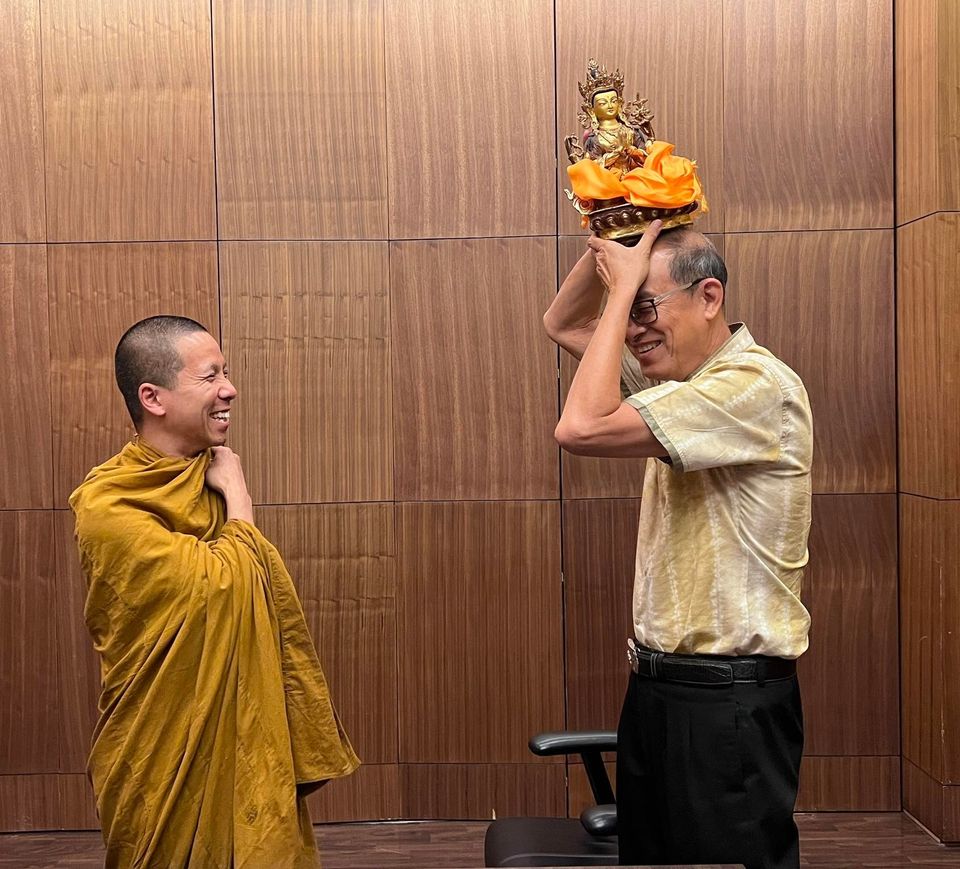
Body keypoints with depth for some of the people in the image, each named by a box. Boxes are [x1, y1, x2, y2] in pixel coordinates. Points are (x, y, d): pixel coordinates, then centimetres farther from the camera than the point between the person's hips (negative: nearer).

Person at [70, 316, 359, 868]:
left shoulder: (214, 479, 5)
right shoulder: (108, 506, -18)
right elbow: (223, 583, -25)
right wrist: (238, 496, -12)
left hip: (251, 744, 6)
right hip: (175, 760, -6)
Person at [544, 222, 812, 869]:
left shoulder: (757, 384, -19)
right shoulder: (677, 378, 10)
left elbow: (582, 428, -27)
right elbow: (563, 325, 19)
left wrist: (626, 288, -18)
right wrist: (610, 240, 2)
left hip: (730, 699, -9)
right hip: (658, 685, 9)